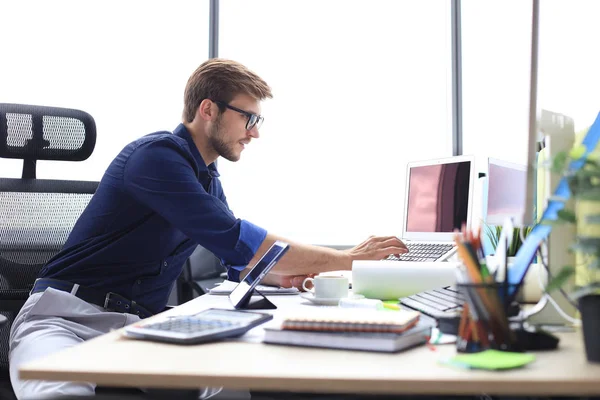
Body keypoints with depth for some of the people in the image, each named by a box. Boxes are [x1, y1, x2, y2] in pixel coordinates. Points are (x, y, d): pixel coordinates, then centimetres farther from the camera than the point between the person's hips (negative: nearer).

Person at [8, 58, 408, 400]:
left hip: (140, 323, 7)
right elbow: (233, 241, -23)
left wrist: (284, 274, -3)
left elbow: (237, 260, 20)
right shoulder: (157, 155, -15)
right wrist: (344, 260, -17)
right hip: (67, 315, -7)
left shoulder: (208, 178, 14)